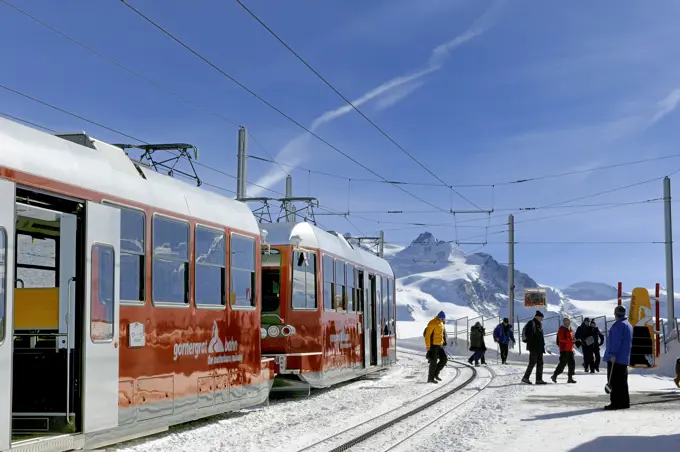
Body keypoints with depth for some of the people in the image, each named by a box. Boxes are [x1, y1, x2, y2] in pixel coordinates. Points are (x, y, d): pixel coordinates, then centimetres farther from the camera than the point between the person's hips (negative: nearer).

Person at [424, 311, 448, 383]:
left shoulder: (441, 323, 12)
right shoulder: (432, 323, -15)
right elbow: (427, 335, -17)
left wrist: (443, 342, 20)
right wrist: (428, 346, -20)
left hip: (439, 345, 8)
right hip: (433, 345, -8)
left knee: (444, 359, 5)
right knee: (433, 362, -4)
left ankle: (435, 374, 17)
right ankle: (430, 378, 7)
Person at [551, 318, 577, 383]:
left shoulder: (570, 329, 19)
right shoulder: (562, 329, -8)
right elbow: (561, 339, -19)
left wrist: (572, 348, 15)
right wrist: (571, 340, -25)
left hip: (570, 350, 9)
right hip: (564, 350, -9)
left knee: (572, 363, 5)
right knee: (563, 363, -11)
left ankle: (570, 378, 9)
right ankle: (554, 376, -1)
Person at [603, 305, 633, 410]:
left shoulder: (619, 325, -13)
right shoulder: (629, 325, 18)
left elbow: (616, 341, -21)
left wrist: (613, 354, -23)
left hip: (615, 358, -9)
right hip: (624, 359, 9)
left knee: (614, 382, -7)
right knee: (622, 381, 13)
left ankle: (616, 403, -9)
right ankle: (625, 402, 16)